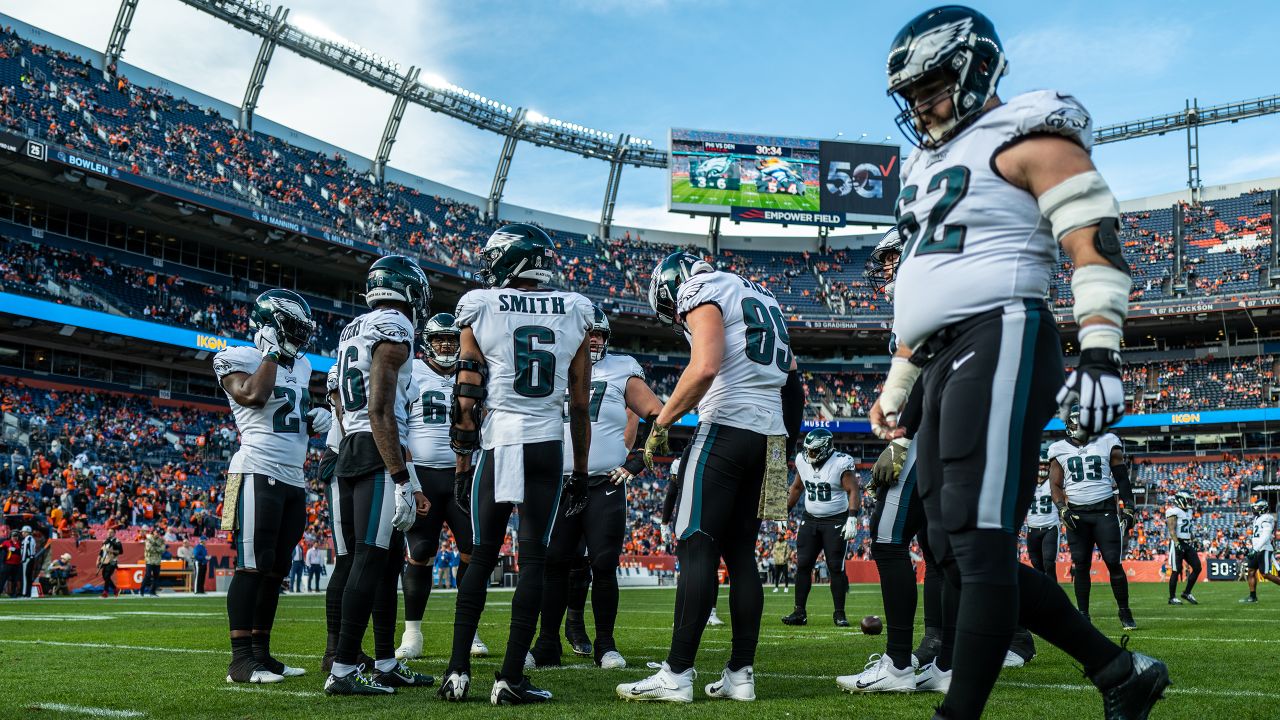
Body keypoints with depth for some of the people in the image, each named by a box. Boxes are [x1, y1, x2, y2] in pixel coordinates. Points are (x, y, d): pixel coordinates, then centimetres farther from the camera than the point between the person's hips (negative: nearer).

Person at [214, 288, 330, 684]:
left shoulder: (299, 365, 19)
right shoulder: (238, 359, -3)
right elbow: (253, 395, -23)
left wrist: (317, 419, 7)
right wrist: (272, 352, -10)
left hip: (294, 479, 8)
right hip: (259, 473, -8)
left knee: (276, 569, 9)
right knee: (252, 566, -9)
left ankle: (261, 653, 16)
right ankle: (240, 661, -6)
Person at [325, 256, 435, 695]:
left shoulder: (352, 331, 20)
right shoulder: (394, 329, -8)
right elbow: (381, 411, -16)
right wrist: (402, 480, -18)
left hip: (349, 452, 9)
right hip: (378, 453, -9)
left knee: (390, 560, 14)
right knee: (370, 560, -8)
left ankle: (387, 665, 19)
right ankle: (343, 671, -8)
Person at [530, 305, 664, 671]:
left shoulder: (621, 372, 4)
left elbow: (657, 415, 4)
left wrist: (637, 458, -2)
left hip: (606, 486, -2)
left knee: (604, 566, -2)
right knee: (554, 565, 2)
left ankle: (606, 644, 11)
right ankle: (547, 644, 11)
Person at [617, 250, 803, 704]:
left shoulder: (704, 295, -2)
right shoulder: (759, 297, 25)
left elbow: (706, 367, -19)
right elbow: (790, 373, 25)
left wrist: (661, 424, -13)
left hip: (727, 427, -8)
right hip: (771, 434, 8)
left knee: (696, 548, -8)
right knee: (740, 553, 9)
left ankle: (677, 675, -10)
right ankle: (741, 674, 8)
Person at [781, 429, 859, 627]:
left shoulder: (841, 464, -15)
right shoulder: (803, 461, 3)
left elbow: (854, 491, -17)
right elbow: (797, 488, 17)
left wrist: (852, 518, -27)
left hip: (835, 521, -5)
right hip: (810, 519, 5)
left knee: (836, 567, -4)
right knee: (802, 565, 1)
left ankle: (839, 613, 6)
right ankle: (799, 611, 6)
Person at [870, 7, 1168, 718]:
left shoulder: (1024, 138, 0)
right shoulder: (929, 165, 26)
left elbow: (1096, 244, -10)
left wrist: (1100, 353, -21)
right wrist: (895, 389, 30)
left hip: (1000, 341, -10)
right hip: (946, 364, 10)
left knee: (979, 546, -12)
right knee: (955, 553, 6)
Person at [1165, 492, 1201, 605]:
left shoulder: (1188, 511, 15)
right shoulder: (1173, 511, -12)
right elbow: (1172, 530, -18)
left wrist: (1193, 540, 18)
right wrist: (1177, 544, -25)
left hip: (1188, 544, 8)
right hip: (1177, 543, -8)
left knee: (1197, 568, 3)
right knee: (1176, 571, -5)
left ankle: (1187, 593, 15)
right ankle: (1172, 598, 4)